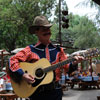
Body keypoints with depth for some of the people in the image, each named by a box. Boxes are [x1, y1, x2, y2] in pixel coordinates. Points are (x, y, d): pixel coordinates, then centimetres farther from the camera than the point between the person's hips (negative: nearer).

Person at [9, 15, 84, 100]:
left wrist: (73, 63, -15)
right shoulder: (30, 50, -1)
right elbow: (13, 60, -5)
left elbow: (66, 66, 6)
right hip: (37, 92, -2)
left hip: (55, 91, 3)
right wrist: (22, 75, -18)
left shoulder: (58, 50, 8)